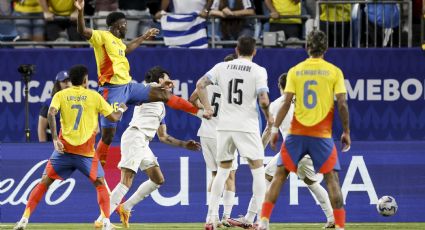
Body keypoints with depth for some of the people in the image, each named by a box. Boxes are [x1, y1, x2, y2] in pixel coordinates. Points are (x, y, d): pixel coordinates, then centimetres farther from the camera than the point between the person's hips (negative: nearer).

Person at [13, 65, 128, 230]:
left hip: (64, 148, 1)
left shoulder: (61, 95, 5)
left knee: (44, 182, 9)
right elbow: (113, 117, 10)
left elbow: (51, 114, -13)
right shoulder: (94, 96, 5)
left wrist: (55, 138, -13)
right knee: (100, 184, 13)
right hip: (86, 151, -1)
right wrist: (121, 110, 32)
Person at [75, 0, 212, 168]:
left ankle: (200, 112, 17)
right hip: (112, 90, -8)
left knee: (162, 94, 7)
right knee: (108, 135, -5)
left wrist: (144, 37, 51)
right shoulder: (102, 36, -8)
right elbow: (82, 31, -25)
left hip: (128, 86, 8)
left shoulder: (118, 41, 18)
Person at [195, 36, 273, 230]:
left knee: (223, 170, 15)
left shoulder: (221, 67, 6)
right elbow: (263, 100, -13)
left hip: (224, 125, 4)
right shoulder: (258, 71, -5)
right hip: (247, 126, -4)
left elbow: (200, 85, 1)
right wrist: (268, 116, 5)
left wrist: (207, 108, 9)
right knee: (258, 169, 5)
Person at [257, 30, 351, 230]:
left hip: (297, 132, 1)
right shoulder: (334, 72, 0)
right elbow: (342, 104, -4)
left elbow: (286, 102, -2)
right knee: (332, 178, 2)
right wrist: (346, 132, 3)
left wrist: (275, 128, 2)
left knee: (280, 174, 8)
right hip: (322, 135, -1)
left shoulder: (295, 71, 3)